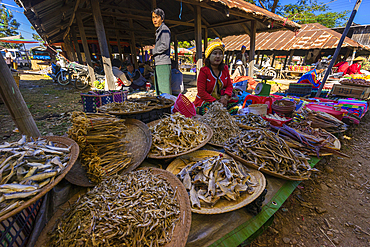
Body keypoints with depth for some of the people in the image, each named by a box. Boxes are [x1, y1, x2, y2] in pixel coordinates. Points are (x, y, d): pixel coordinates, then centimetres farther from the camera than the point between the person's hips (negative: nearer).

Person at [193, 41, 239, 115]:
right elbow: (201, 92, -18)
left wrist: (225, 97, -15)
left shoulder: (225, 69, 5)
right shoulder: (204, 71, -14)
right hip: (205, 100, -5)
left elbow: (229, 86, 8)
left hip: (220, 99, 5)